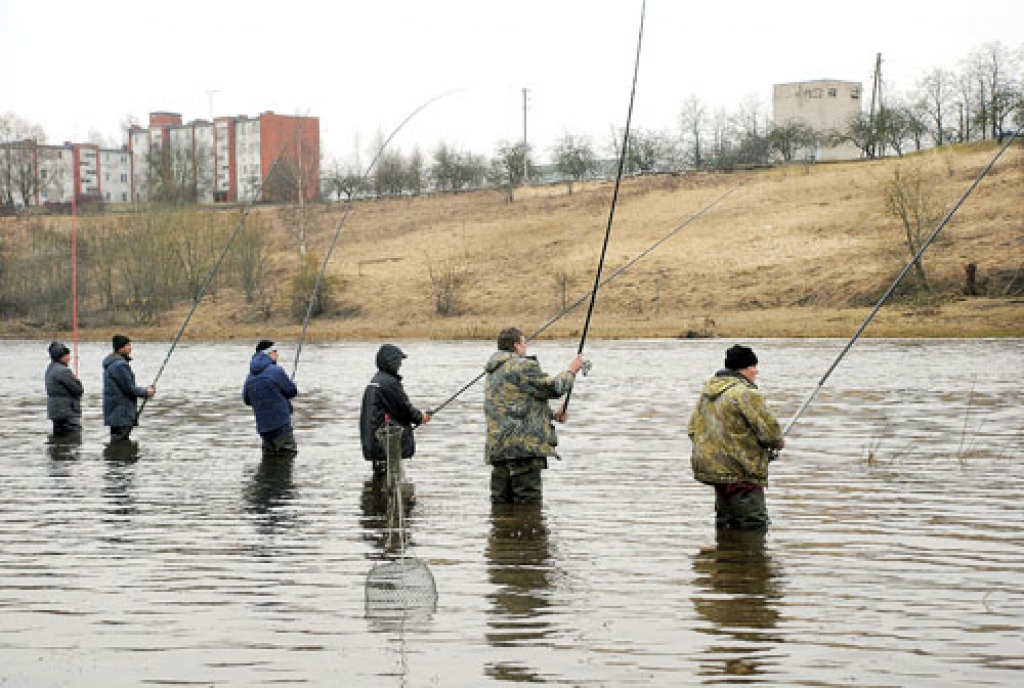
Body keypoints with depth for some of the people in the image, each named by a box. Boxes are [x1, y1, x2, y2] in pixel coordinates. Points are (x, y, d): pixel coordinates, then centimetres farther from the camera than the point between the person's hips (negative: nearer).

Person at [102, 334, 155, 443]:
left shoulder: (112, 364, 16)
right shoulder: (120, 365, -18)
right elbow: (129, 389, -18)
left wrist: (144, 390, 13)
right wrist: (146, 392, -3)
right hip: (121, 416, -11)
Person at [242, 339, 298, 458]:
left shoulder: (250, 377, 8)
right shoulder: (276, 371, -12)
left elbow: (246, 400, 16)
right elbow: (292, 391, -6)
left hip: (263, 426, 7)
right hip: (281, 424, -7)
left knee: (269, 456, 14)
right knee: (288, 453, -2)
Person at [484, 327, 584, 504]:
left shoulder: (493, 374, 23)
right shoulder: (523, 366, -8)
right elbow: (553, 387, -6)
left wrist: (552, 415, 23)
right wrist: (571, 371, 11)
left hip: (497, 448, 9)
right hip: (523, 444, -9)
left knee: (502, 502, 9)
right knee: (529, 503, -8)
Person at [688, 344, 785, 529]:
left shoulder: (707, 391, 12)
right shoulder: (746, 393, -16)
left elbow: (693, 429, 19)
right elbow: (768, 431, -17)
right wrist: (778, 442, 4)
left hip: (710, 467, 9)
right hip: (741, 473, -9)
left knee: (725, 524, 17)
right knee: (754, 527, -5)